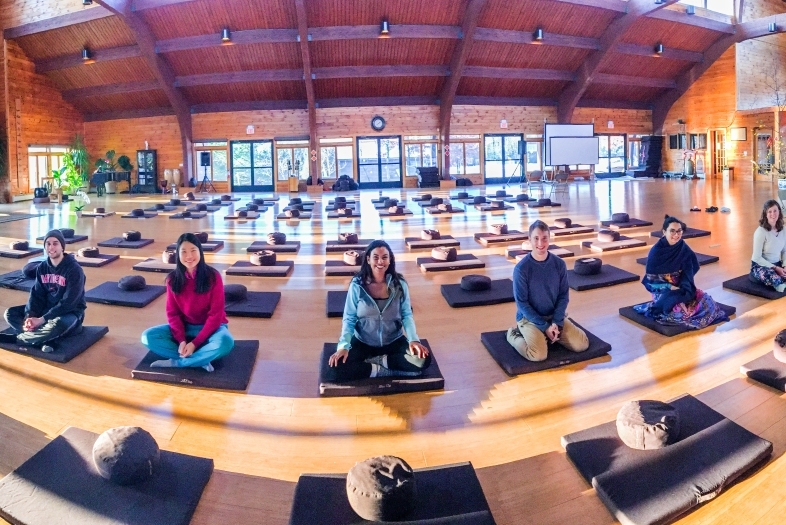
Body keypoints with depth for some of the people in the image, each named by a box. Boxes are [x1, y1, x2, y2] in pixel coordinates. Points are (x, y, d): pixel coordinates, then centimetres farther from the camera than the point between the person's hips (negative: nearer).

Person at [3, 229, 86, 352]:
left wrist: (42, 320, -26)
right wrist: (30, 315, -20)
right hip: (46, 308, 7)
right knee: (10, 313, -8)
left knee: (58, 324, -41)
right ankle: (44, 341, -24)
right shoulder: (42, 267, 3)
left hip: (70, 312, -7)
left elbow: (68, 303, -23)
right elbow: (36, 294, -1)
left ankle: (19, 338, -18)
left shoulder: (74, 269, -18)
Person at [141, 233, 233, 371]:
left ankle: (174, 362, -22)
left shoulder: (213, 276, -15)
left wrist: (195, 343, -22)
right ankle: (202, 359, -24)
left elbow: (215, 314, -16)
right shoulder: (173, 279, -5)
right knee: (148, 336, -19)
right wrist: (181, 340, -19)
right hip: (185, 327, 4)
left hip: (211, 327, -4)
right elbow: (172, 313, -3)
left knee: (225, 342, -37)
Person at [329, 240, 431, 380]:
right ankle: (383, 370, -12)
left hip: (394, 341, 2)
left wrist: (413, 339, -21)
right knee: (338, 368, -27)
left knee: (423, 360, -24)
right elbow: (349, 318, -7)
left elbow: (407, 315, -3)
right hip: (363, 343, -1)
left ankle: (375, 361, -8)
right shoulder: (357, 285, -11)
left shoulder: (399, 284, -7)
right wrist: (343, 345, -23)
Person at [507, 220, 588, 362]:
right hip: (529, 318, -4)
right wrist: (545, 326, -17)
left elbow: (563, 296, 0)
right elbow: (522, 303, -14)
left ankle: (548, 336, 15)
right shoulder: (521, 268, -17)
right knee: (538, 355, -27)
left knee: (581, 344, -11)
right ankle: (514, 335, 3)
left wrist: (556, 323, -13)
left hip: (554, 316, 5)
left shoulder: (559, 264, -4)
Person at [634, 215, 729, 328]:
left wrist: (683, 291, -22)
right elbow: (652, 279, -12)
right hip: (663, 291, -4)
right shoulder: (656, 251, -15)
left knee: (705, 301, -18)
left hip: (680, 288, 4)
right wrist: (670, 287, -22)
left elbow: (688, 275, -5)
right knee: (677, 308, -31)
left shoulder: (684, 250, -5)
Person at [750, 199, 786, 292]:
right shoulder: (761, 232, -18)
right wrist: (775, 268, -20)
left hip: (777, 264, 7)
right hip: (760, 265, -7)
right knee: (775, 279, -39)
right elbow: (757, 258, -17)